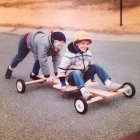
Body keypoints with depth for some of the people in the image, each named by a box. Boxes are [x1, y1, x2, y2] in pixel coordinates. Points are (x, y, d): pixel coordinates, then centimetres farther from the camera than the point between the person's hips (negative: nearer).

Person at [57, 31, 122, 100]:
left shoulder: (88, 54, 2)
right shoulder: (69, 55, -18)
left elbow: (90, 65, 18)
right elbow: (61, 69, -17)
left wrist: (92, 78, 22)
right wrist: (63, 84, -18)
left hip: (83, 76, 6)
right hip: (72, 78, -6)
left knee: (96, 66, -14)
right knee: (77, 72, -39)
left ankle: (109, 84, -29)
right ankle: (84, 91, -61)